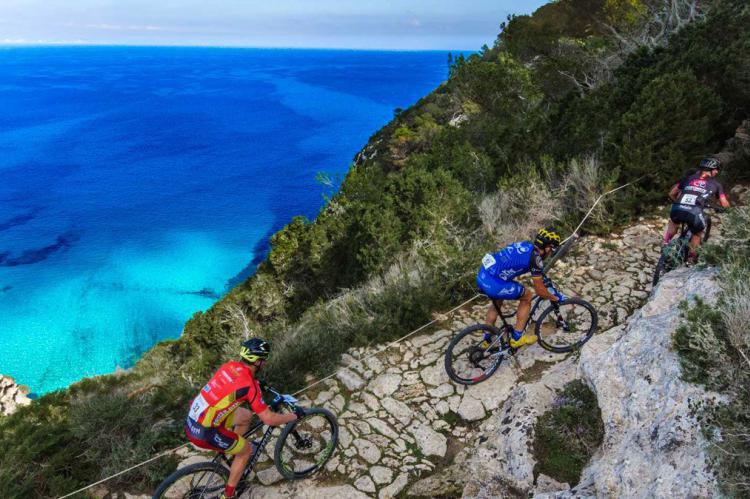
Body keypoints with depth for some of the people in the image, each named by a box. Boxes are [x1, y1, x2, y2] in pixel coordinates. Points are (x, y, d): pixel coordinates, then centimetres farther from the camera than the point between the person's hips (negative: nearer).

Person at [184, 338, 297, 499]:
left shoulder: (230, 365, 2)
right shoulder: (250, 386, -19)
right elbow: (269, 419, -15)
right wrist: (294, 416, 0)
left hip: (192, 420, 7)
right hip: (204, 433, -7)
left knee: (246, 415, 22)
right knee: (247, 449, 15)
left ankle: (231, 451, 40)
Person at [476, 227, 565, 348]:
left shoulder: (526, 245, 17)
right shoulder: (535, 258, -8)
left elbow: (539, 274, 32)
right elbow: (539, 290, 0)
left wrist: (550, 287, 38)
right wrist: (556, 298, 17)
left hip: (482, 275, 8)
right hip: (493, 284, -8)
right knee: (527, 297, 14)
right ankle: (517, 338, 21)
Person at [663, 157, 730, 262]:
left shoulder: (688, 178, 25)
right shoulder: (715, 184, 21)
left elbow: (671, 194, 27)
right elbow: (725, 205, 22)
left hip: (677, 210, 2)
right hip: (694, 213, -1)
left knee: (673, 221, 38)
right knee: (698, 233, 30)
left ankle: (666, 244, 26)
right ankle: (691, 257, 28)